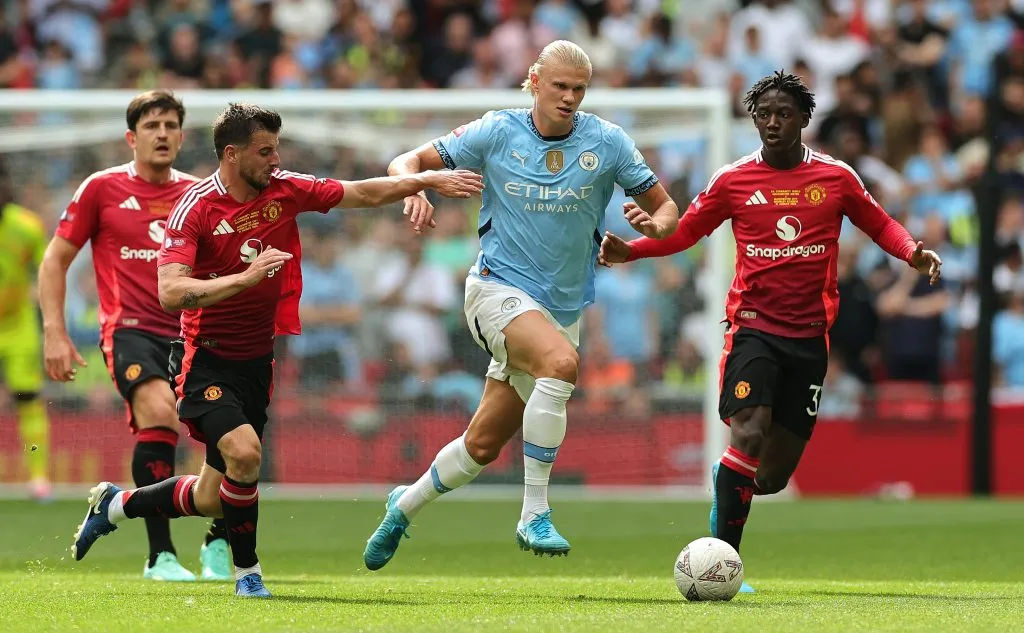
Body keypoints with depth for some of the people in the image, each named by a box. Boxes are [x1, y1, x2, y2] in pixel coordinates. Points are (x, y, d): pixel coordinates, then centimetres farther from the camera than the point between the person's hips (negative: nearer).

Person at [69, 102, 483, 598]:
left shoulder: (286, 190, -2)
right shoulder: (195, 208, -18)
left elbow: (366, 193, 9)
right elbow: (171, 292, -28)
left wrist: (428, 180, 0)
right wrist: (247, 277, -35)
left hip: (257, 361, 6)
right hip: (207, 359, -6)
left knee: (213, 500, 7)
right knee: (243, 452, -28)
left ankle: (116, 504, 34)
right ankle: (247, 572, -8)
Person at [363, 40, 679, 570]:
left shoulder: (608, 143, -2)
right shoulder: (497, 133, -5)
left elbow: (664, 207, 5)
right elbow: (408, 162, 1)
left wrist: (655, 224, -19)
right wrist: (415, 189, -22)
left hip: (562, 307, 4)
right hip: (498, 289, -4)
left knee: (483, 446, 9)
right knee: (561, 361, -35)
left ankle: (405, 506, 38)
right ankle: (534, 515, -31)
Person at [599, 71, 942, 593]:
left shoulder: (836, 177, 4)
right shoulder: (733, 180, 1)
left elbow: (880, 224, 14)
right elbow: (684, 232, 10)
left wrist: (912, 253, -5)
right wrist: (630, 250, -5)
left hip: (809, 334, 2)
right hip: (753, 324, -2)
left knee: (775, 475, 4)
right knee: (749, 434, -23)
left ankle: (730, 479, 40)